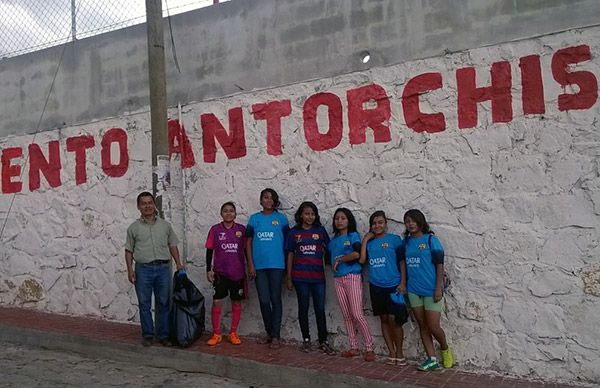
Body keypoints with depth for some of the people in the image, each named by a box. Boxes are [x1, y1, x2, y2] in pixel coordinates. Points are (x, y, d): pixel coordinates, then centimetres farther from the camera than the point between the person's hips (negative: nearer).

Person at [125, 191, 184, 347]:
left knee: (163, 304, 6)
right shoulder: (134, 228, 6)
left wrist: (178, 264, 3)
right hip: (143, 269, -1)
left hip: (163, 268, 1)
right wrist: (130, 270, -2)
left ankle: (164, 335, 15)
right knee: (144, 304, 5)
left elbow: (173, 245, 13)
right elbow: (129, 251, 7)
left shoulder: (165, 225, 11)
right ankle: (147, 335, 17)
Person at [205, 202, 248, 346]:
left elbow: (246, 250, 7)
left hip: (238, 273, 1)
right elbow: (209, 250, 3)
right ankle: (216, 334, 10)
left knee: (237, 302, 7)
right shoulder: (215, 229, 0)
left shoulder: (241, 229, 2)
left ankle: (233, 333, 20)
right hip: (220, 272, -1)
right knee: (217, 302, -3)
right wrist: (209, 270, -2)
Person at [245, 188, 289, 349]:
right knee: (264, 300, 4)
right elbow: (248, 242, 7)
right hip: (259, 265, 2)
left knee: (275, 299, 1)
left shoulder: (281, 218, 3)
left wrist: (287, 265, 2)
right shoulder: (254, 218, 7)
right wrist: (250, 265, 0)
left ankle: (276, 336, 8)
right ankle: (269, 332, 21)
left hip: (276, 265, -2)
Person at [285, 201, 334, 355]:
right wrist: (289, 277, 3)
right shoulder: (294, 232, 5)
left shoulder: (320, 230, 6)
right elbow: (290, 255, 6)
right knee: (303, 308, 7)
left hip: (318, 275, 0)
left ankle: (323, 341, 11)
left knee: (320, 309, 2)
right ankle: (306, 340, 18)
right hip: (300, 276, 0)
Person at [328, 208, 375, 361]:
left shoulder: (353, 235, -2)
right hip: (338, 279, 6)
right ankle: (354, 347, 15)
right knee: (346, 315, 8)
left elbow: (357, 254, -19)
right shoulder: (333, 240, 15)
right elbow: (330, 258, 20)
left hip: (352, 277, -6)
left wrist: (339, 260, -9)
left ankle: (369, 348, -3)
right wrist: (333, 265, 0)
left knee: (357, 314, -10)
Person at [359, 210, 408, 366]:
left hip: (393, 285, -4)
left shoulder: (395, 239, -1)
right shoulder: (369, 242, 10)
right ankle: (391, 353, 19)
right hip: (376, 286, 4)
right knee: (384, 319, 9)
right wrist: (365, 239, 1)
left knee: (393, 319, -7)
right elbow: (362, 259, -2)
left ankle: (399, 353, 11)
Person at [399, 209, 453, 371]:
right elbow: (404, 263, 12)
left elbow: (439, 265, -8)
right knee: (422, 326, 8)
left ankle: (445, 350, 26)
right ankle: (432, 359, 16)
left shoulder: (431, 240, -6)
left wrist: (438, 288, -13)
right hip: (414, 290, 5)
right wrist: (403, 283, 6)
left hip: (431, 290, -5)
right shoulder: (407, 241, 8)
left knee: (433, 327, -3)